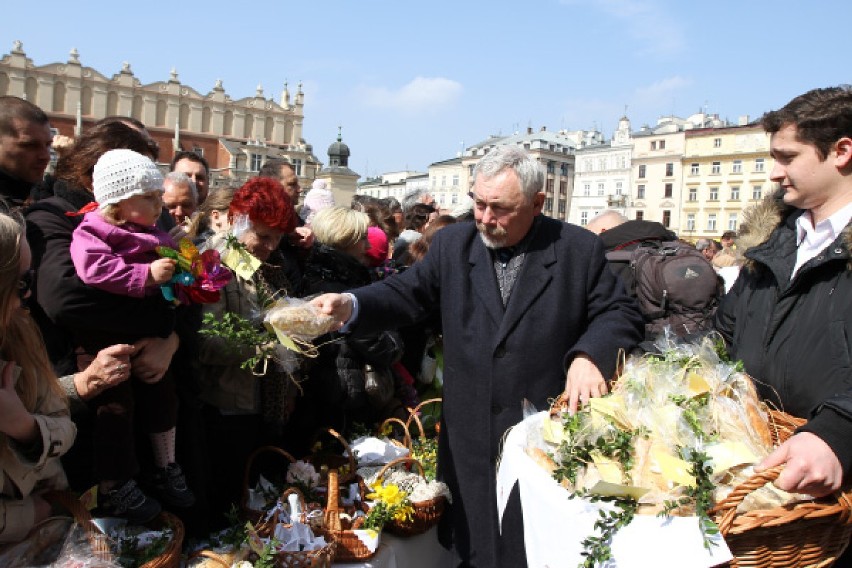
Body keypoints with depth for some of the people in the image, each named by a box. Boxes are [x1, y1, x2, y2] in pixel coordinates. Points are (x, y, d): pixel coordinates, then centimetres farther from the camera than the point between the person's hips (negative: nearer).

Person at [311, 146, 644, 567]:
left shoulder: (579, 249, -4)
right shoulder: (452, 244, 3)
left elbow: (620, 314, -1)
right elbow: (407, 294, 1)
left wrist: (589, 356, -20)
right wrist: (351, 305, -18)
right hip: (470, 441, 2)